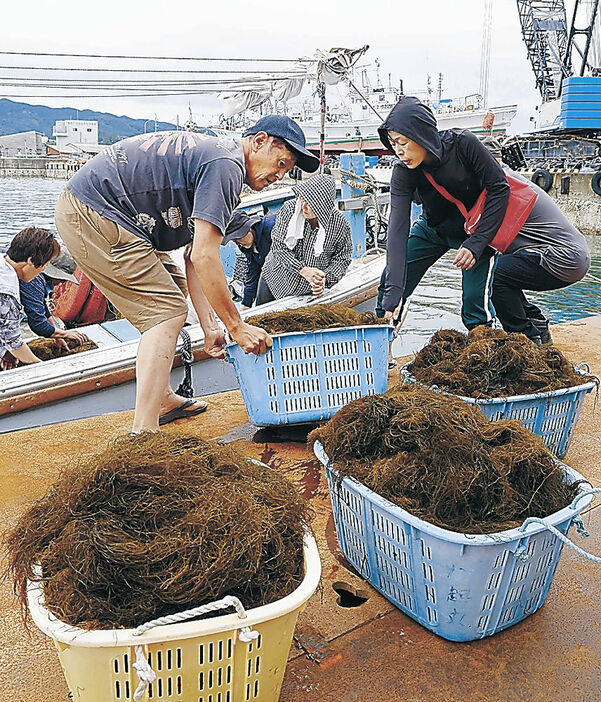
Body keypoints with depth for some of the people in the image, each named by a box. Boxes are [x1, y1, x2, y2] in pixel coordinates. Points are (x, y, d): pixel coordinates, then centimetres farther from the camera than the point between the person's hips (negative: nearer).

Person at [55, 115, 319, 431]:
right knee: (168, 310, -11)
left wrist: (210, 326, 5)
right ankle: (142, 437, -12)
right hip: (92, 213, -11)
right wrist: (236, 326, -15)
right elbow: (204, 257, -23)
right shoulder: (226, 165, -16)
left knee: (173, 287, 19)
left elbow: (193, 256, 11)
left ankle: (162, 400, 27)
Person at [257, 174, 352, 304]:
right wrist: (303, 270, -30)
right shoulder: (289, 209, -18)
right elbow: (278, 247, -19)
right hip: (274, 279, 1)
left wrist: (325, 279, -24)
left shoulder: (340, 224, -18)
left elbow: (342, 259, -6)